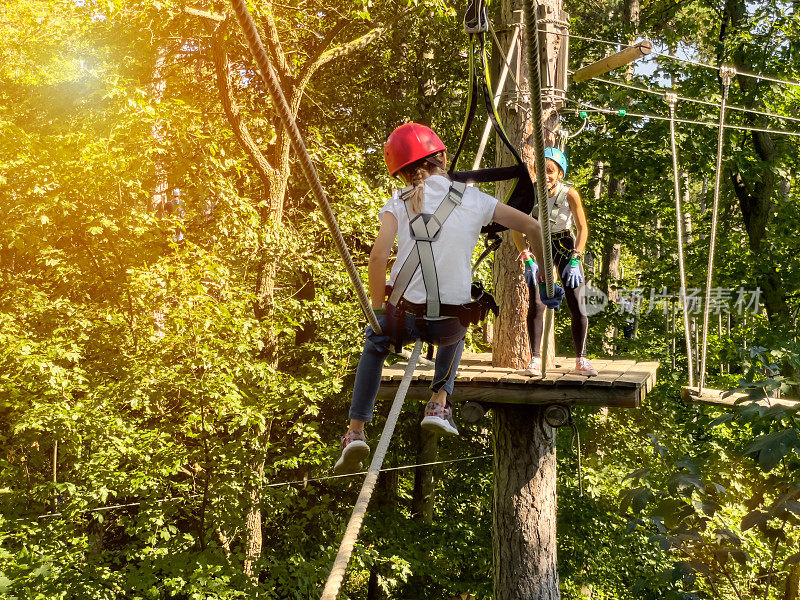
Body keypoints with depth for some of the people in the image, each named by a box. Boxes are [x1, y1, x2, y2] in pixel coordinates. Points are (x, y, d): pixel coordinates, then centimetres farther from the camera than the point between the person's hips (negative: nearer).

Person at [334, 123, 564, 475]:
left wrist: (377, 312, 0)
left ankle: (356, 431, 26)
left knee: (375, 345, 35)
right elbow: (533, 228, 3)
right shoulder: (473, 199, 5)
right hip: (450, 321, 1)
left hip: (403, 314, 0)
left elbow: (378, 255, -11)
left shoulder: (398, 203, 4)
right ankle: (439, 403, 25)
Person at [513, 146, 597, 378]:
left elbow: (582, 229, -10)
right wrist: (528, 261, -17)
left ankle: (581, 360, 5)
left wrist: (574, 261, -18)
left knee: (577, 305, -6)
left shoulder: (570, 194, -21)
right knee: (536, 304, -11)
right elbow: (517, 229, -9)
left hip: (566, 247, 0)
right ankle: (535, 359, -2)